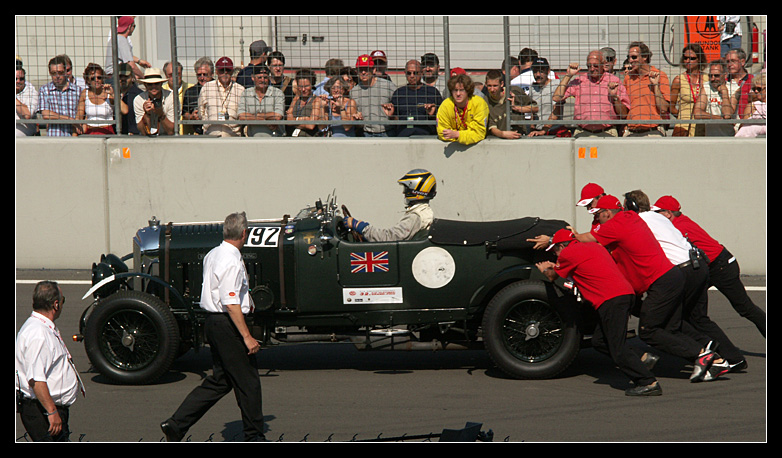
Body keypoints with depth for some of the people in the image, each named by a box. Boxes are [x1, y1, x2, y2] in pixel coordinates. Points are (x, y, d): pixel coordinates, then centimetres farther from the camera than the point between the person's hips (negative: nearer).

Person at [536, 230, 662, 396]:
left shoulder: (568, 253, 2)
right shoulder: (594, 246, 26)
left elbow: (552, 277, 21)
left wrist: (545, 269, 44)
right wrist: (555, 267, 56)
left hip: (612, 300, -9)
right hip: (627, 293, 9)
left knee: (618, 348, -9)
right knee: (599, 341, 12)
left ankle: (649, 383, -16)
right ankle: (641, 360, 4)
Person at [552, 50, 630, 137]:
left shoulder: (615, 82, 10)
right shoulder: (578, 81, 13)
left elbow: (623, 114, 9)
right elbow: (556, 98, 3)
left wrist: (615, 97, -7)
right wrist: (568, 75, 5)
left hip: (607, 133, -1)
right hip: (582, 132, 1)